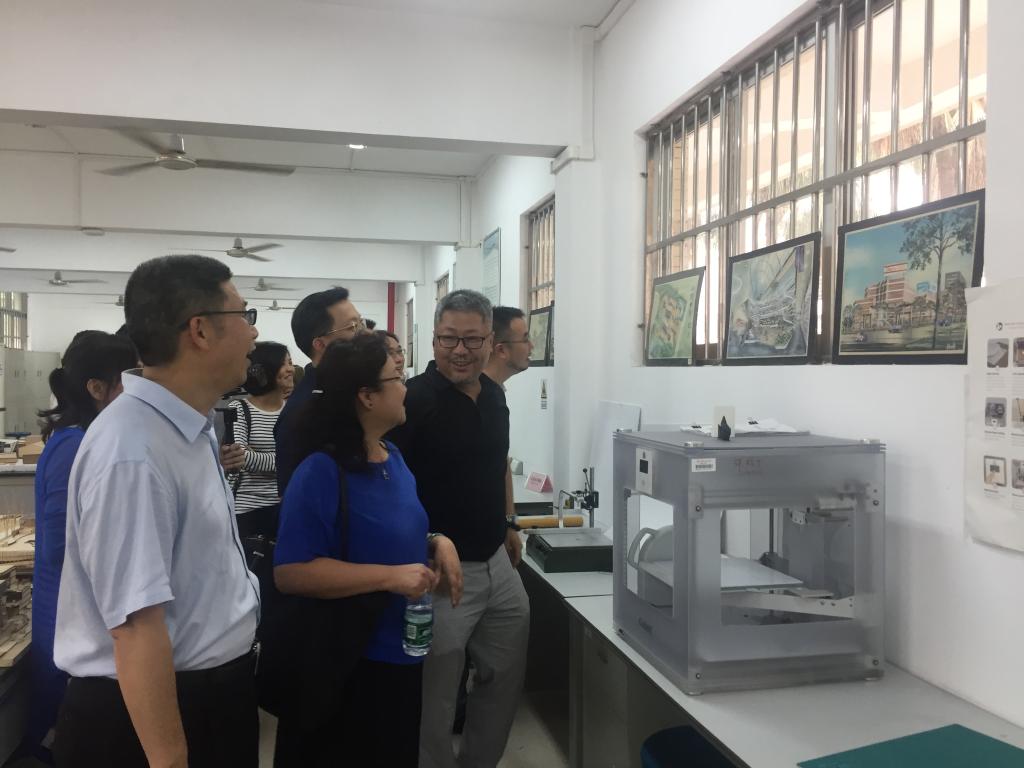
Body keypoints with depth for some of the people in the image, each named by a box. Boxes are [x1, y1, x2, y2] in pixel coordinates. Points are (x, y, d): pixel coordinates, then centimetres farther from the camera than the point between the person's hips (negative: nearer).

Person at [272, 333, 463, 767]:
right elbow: (290, 573, -26)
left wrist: (437, 542, -3)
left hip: (401, 651, 8)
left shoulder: (393, 457, 5)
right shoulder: (320, 472, -22)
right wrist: (390, 577, -29)